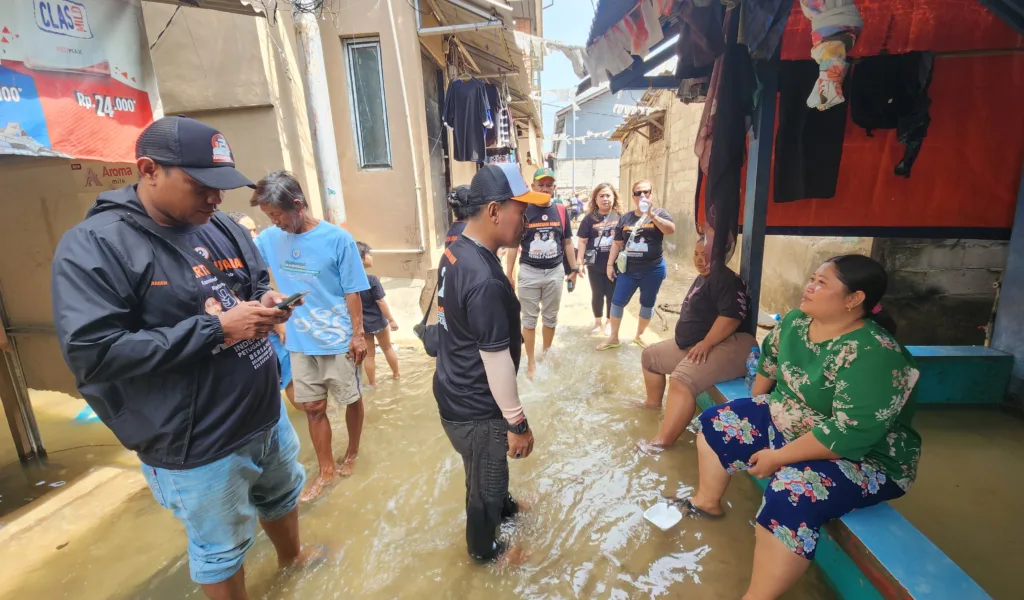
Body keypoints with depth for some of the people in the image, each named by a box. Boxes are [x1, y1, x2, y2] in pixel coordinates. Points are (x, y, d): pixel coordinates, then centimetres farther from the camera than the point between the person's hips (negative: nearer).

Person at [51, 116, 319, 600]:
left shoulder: (223, 228, 1)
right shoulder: (92, 246, -18)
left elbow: (257, 284, 14)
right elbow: (92, 353, -25)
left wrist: (267, 303, -10)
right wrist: (217, 328, -27)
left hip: (267, 413, 7)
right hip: (197, 446, -6)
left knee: (281, 494, 31)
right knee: (220, 550, 18)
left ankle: (291, 556, 59)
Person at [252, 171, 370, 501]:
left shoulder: (338, 239, -15)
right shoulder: (269, 238, -3)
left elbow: (352, 292, -12)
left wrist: (358, 334, -11)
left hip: (338, 339, -4)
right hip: (300, 341, 4)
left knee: (351, 400, 14)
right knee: (313, 407, 14)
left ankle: (352, 454, 40)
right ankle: (326, 470, 33)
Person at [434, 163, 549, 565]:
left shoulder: (456, 252, -2)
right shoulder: (485, 280, -33)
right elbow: (496, 361, -27)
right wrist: (518, 423, -14)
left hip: (456, 392, 9)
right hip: (475, 409, -9)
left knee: (489, 471, 33)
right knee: (486, 480, 19)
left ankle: (501, 506, 60)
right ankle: (484, 548, 46)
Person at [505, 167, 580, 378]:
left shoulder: (561, 212, 1)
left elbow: (567, 242, 10)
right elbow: (513, 245, -3)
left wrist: (574, 269, 10)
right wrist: (509, 275, -4)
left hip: (555, 272, 3)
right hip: (529, 273, -3)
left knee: (551, 318, 15)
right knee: (529, 319, 7)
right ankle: (531, 362, 20)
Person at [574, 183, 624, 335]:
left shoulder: (620, 217, -1)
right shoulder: (589, 218, -3)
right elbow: (582, 241, -2)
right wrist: (579, 262, -6)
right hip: (595, 264, 0)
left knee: (612, 295, 11)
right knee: (597, 294, 13)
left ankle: (609, 322, 31)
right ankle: (598, 322, 31)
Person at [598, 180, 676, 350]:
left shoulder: (659, 213, -2)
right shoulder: (625, 218, 6)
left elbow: (671, 229, -22)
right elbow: (617, 243, 8)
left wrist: (650, 214, -29)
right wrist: (610, 264, 4)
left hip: (652, 269, -2)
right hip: (628, 269, 2)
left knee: (647, 304, 10)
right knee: (617, 301, 3)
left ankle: (639, 336, 28)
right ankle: (613, 337, 18)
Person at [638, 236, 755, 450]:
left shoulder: (724, 278, -14)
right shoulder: (702, 278, 18)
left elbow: (733, 315, -27)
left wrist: (706, 343, -27)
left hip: (729, 345, -11)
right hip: (694, 346, 11)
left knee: (682, 380, -35)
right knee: (650, 356, 18)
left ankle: (662, 442, -36)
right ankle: (653, 404, 32)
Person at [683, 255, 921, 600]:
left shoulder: (874, 355, -29)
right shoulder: (796, 322, -6)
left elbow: (849, 435, -33)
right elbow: (769, 361, 12)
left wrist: (778, 457, -26)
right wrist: (755, 411, 17)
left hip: (861, 460, -8)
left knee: (792, 494, -33)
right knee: (716, 422, 4)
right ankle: (707, 502, 24)